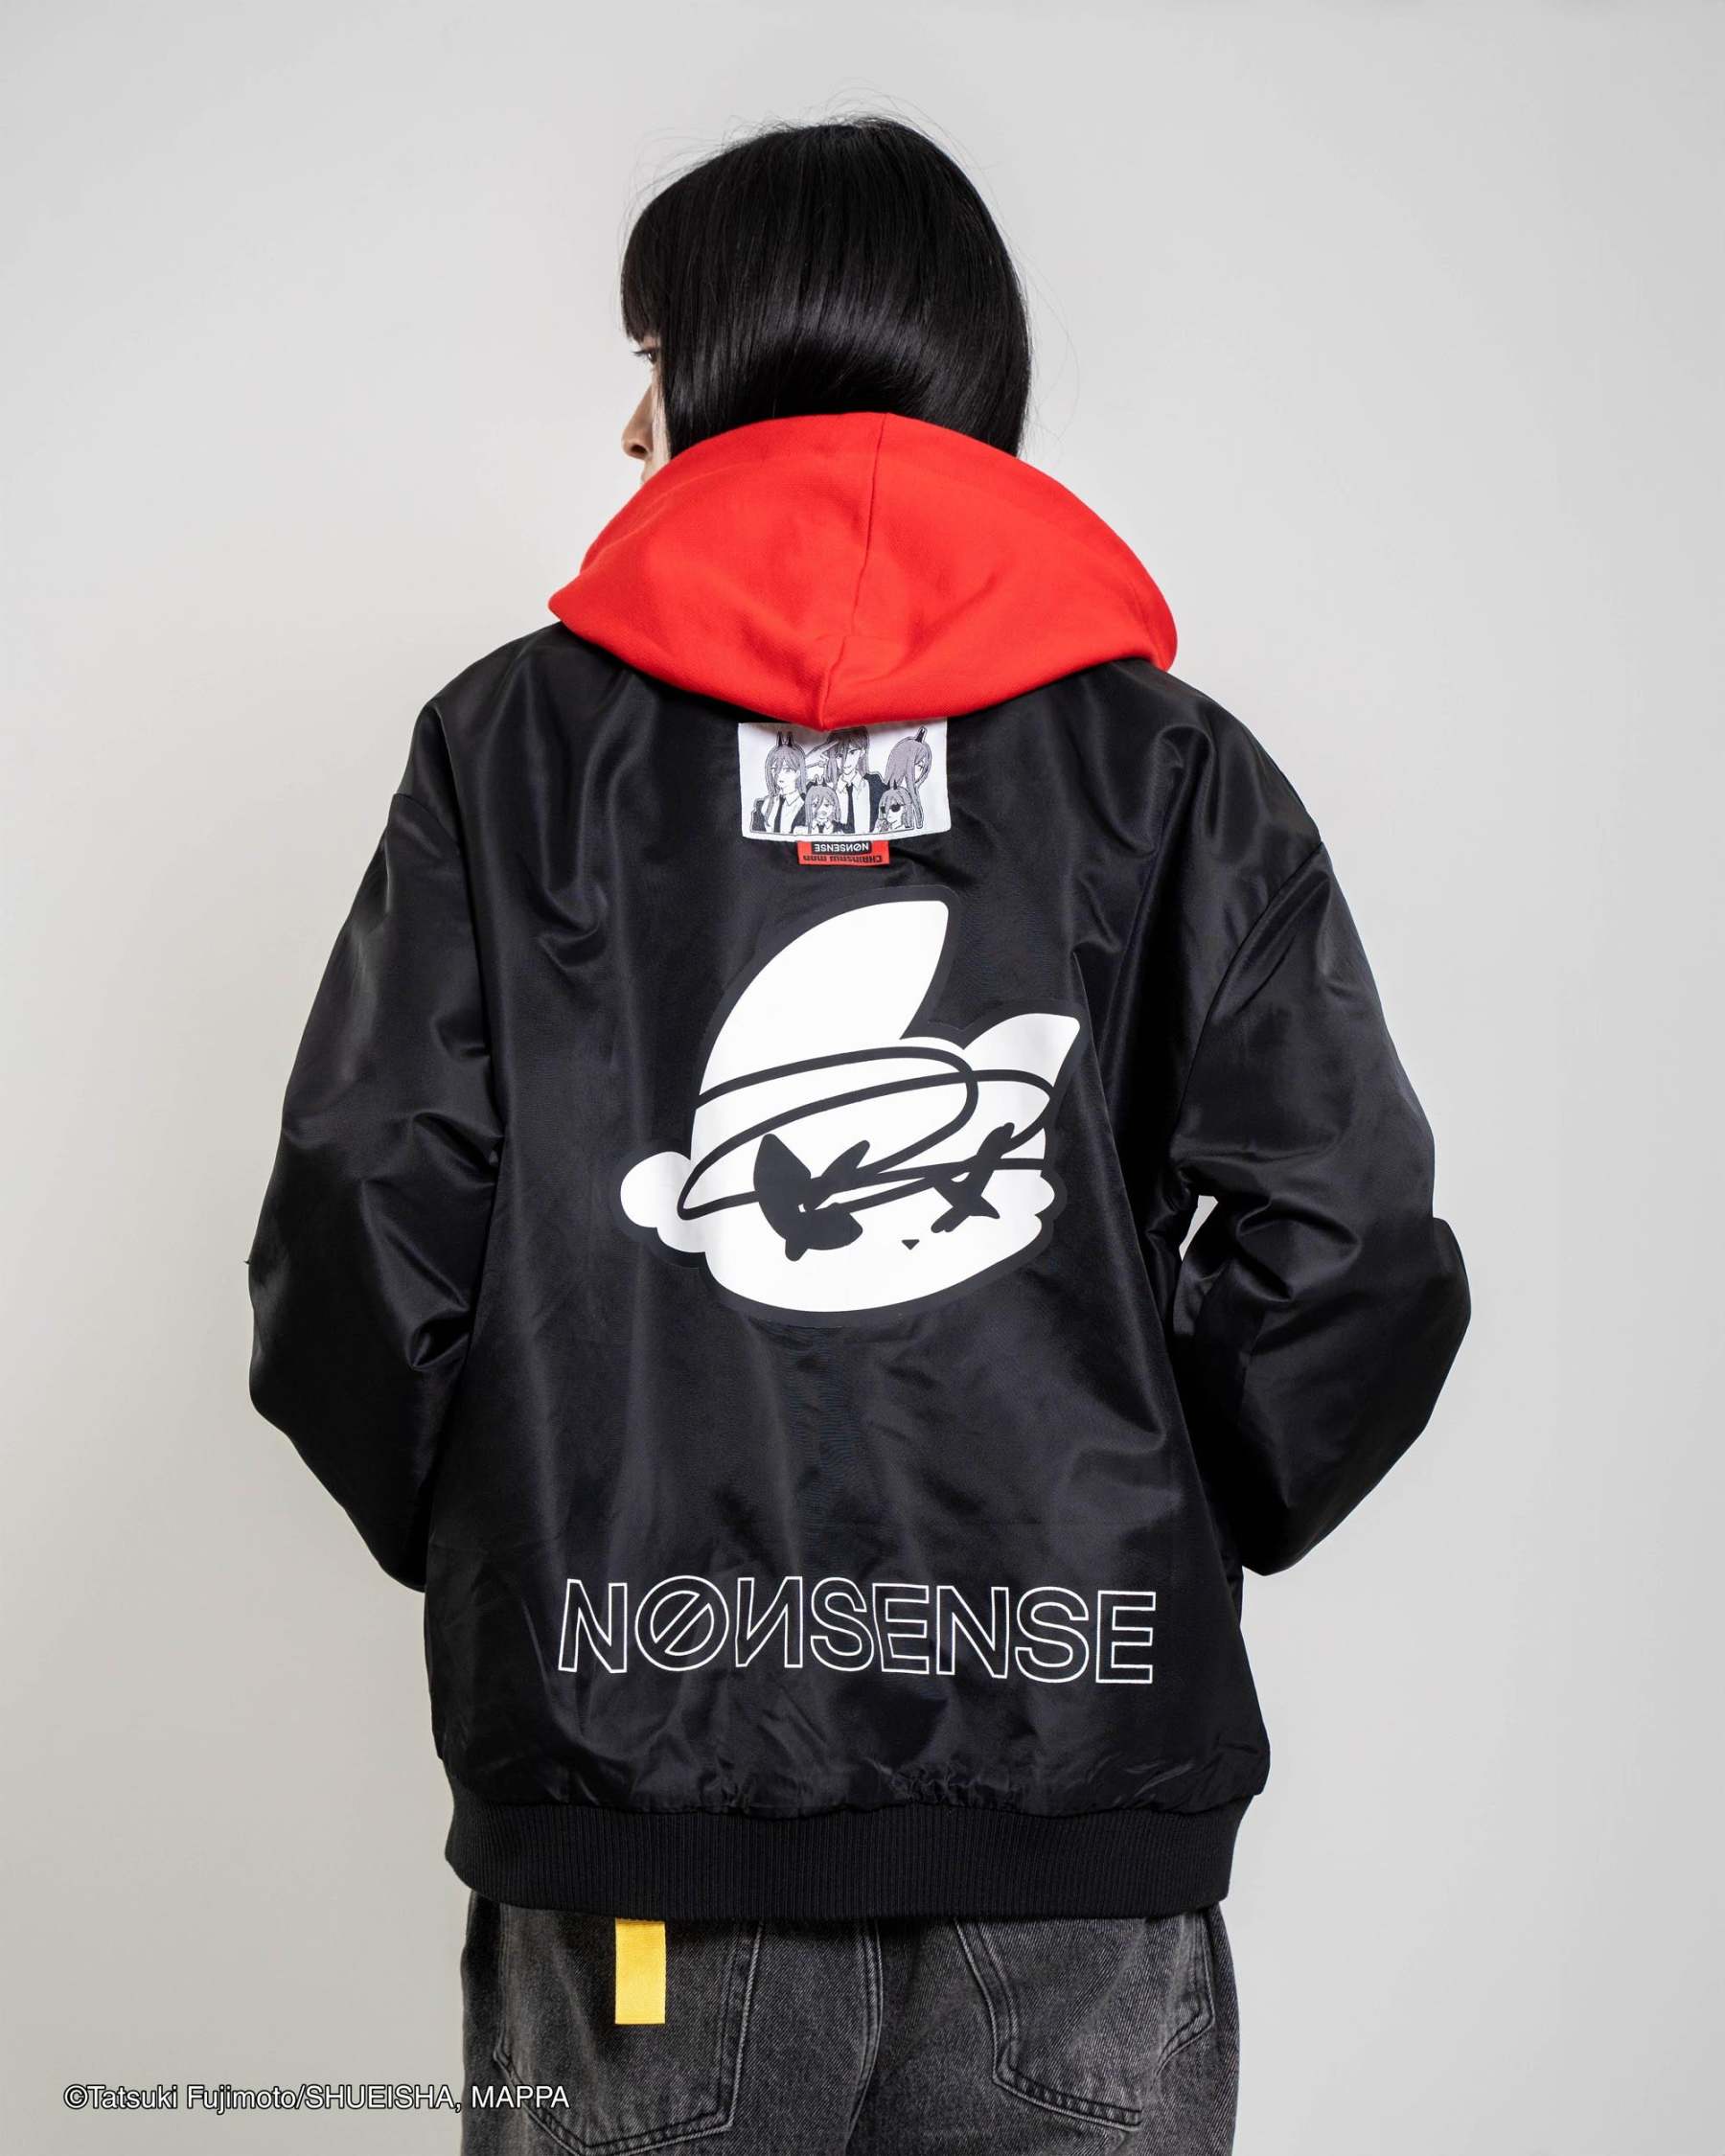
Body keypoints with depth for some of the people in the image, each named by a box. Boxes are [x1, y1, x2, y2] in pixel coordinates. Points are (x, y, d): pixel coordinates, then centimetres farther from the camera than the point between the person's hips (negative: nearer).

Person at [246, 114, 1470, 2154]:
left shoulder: (518, 741, 1)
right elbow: (1351, 1255, -4)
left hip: (636, 1740, 0)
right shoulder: (1174, 765, 3)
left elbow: (363, 1222, -4)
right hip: (1086, 1756, 1)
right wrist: (1161, 1531, 11)